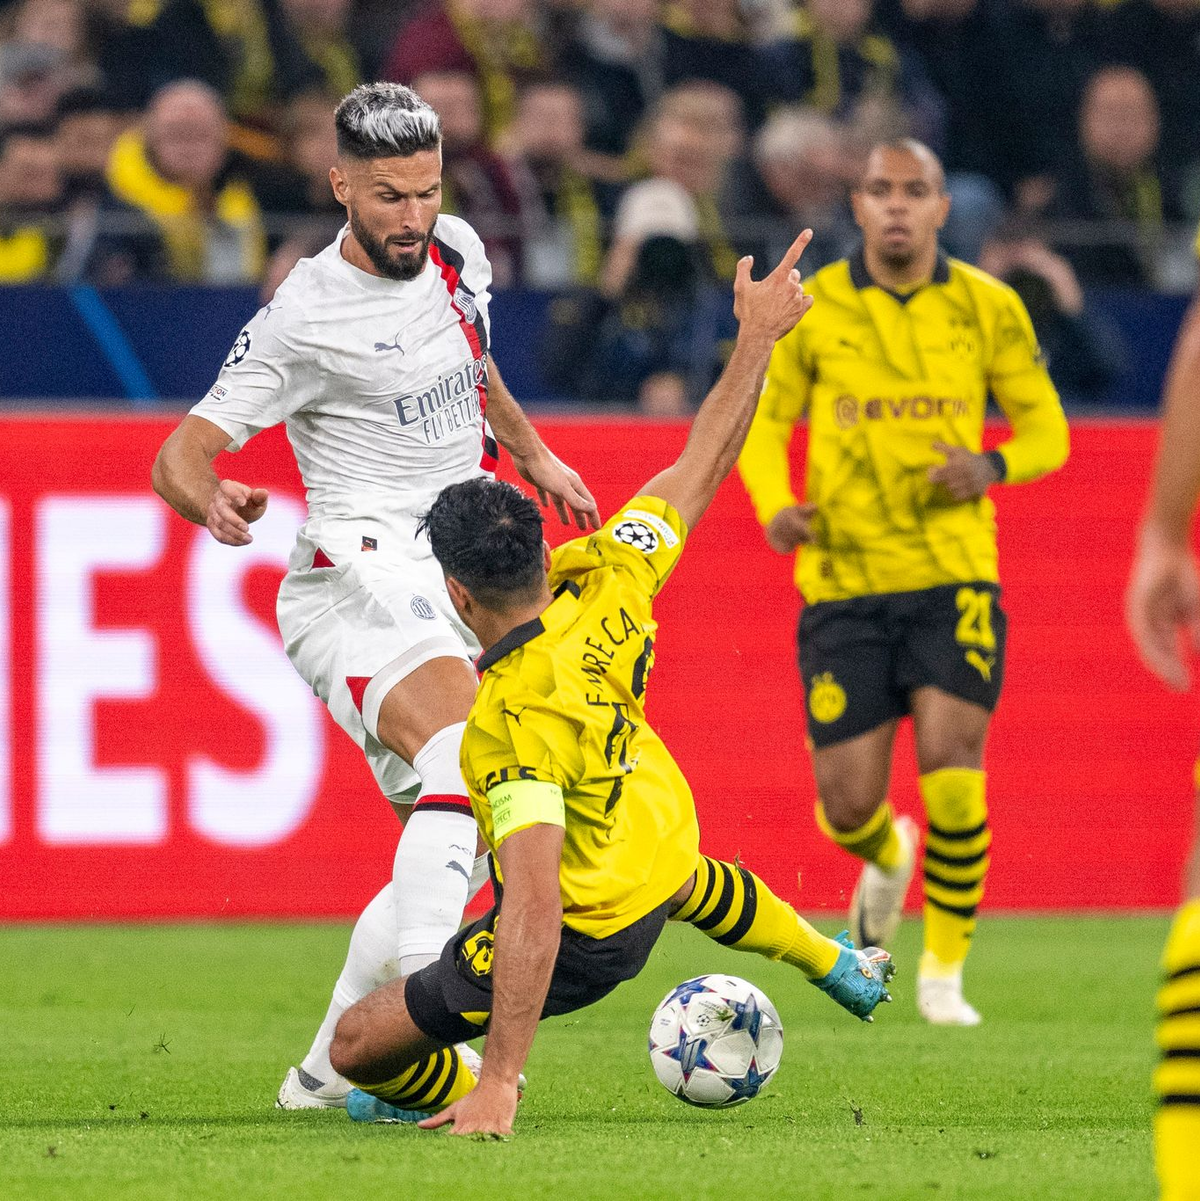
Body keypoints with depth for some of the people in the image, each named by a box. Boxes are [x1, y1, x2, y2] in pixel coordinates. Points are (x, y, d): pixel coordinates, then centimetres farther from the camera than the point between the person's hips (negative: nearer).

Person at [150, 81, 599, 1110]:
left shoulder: (455, 253, 8)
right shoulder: (305, 319, -12)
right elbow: (178, 457, -13)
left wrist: (531, 452, 32)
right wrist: (213, 503, -33)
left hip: (457, 582, 8)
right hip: (363, 577, -8)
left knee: (450, 848, 6)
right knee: (471, 767, -32)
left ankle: (330, 1071, 15)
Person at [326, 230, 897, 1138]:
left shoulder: (514, 721, -41)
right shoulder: (608, 586, -23)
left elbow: (535, 910, -46)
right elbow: (701, 468, -9)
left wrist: (499, 1082, -47)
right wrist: (757, 338, 1)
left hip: (586, 937, -8)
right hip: (660, 830, 8)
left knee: (361, 1044, 2)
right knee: (685, 877, 46)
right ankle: (838, 968, 67)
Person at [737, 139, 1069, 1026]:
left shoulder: (988, 308, 1)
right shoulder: (811, 308, 1)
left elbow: (1046, 430, 9)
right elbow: (762, 421, 10)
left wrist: (994, 465, -14)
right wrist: (775, 505, -11)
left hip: (953, 580, -1)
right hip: (843, 584, 1)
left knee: (952, 777, -17)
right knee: (849, 805, -1)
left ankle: (944, 971, 3)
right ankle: (889, 856, 39)